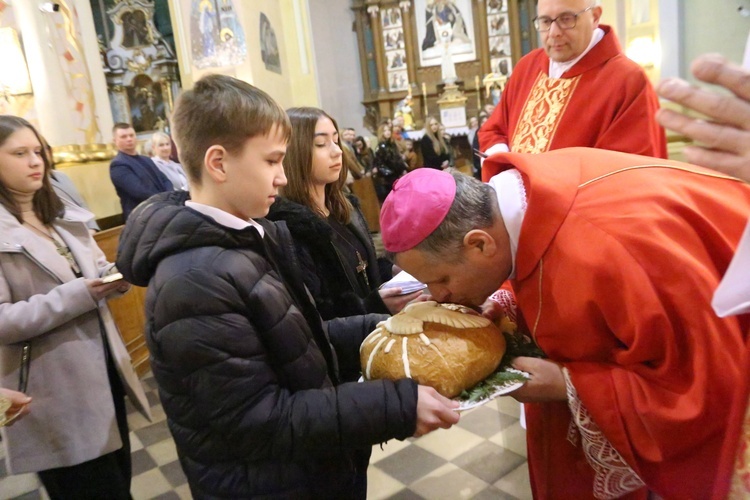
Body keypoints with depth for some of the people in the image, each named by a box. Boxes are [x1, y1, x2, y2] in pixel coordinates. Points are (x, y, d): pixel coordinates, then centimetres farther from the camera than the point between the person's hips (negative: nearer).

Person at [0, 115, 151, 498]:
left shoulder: (61, 218, 12)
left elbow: (94, 272, 13)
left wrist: (113, 277, -10)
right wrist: (78, 294, -26)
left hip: (103, 370, 7)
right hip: (55, 394, -7)